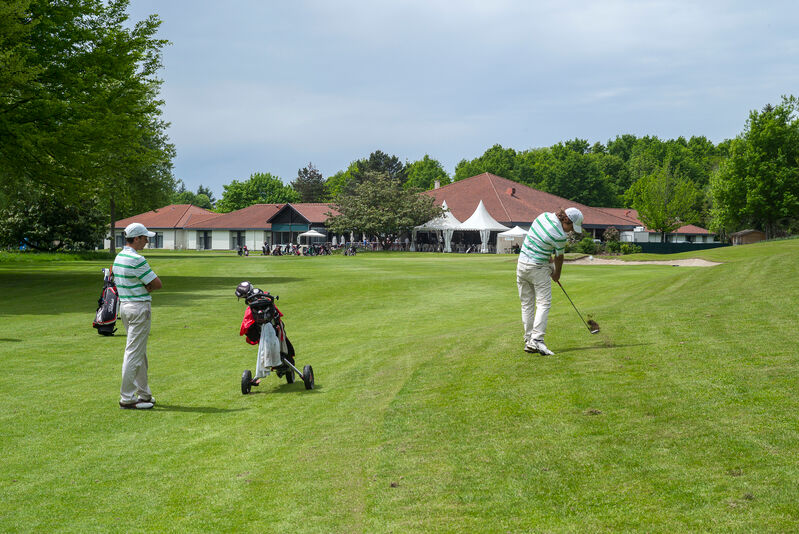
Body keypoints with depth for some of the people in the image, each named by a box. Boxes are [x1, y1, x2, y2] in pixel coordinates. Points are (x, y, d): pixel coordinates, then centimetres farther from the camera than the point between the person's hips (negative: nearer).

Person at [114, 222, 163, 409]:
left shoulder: (118, 257, 11)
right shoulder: (136, 260, -19)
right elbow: (158, 284, -14)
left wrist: (145, 286, 0)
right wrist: (148, 286, 4)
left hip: (124, 305, 10)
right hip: (139, 307, -10)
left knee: (140, 352, 17)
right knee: (134, 353, -6)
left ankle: (144, 394, 24)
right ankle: (127, 398, -4)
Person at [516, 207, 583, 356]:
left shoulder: (544, 215, 2)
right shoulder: (560, 236, -19)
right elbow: (559, 257, -2)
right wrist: (557, 274, 16)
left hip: (522, 264, 8)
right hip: (538, 268, -8)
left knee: (527, 304, 9)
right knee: (543, 303, -6)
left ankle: (528, 340, 10)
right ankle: (537, 339, -19)